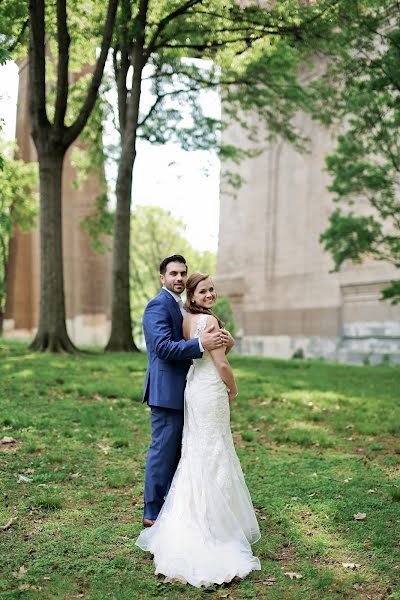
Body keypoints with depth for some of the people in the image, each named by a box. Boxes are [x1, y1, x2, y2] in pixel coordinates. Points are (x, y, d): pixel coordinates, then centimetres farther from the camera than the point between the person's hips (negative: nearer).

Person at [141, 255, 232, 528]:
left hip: (181, 391, 10)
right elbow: (163, 347, -24)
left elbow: (186, 343, 14)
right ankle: (153, 513, 8)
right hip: (166, 390, -10)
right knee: (163, 451, -3)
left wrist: (221, 341, -5)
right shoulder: (158, 305, -14)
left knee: (176, 451, 17)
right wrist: (201, 344, -34)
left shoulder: (182, 306, 17)